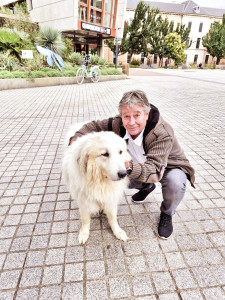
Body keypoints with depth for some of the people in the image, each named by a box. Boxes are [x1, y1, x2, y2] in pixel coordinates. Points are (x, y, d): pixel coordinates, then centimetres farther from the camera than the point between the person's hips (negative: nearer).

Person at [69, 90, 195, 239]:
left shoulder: (163, 134, -39)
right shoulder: (119, 124, -23)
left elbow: (155, 170, -48)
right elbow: (95, 126, -8)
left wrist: (129, 167, -65)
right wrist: (76, 137, -24)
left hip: (170, 167, -5)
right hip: (141, 165, 5)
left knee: (175, 182, -37)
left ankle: (167, 214, -1)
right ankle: (147, 187, 24)